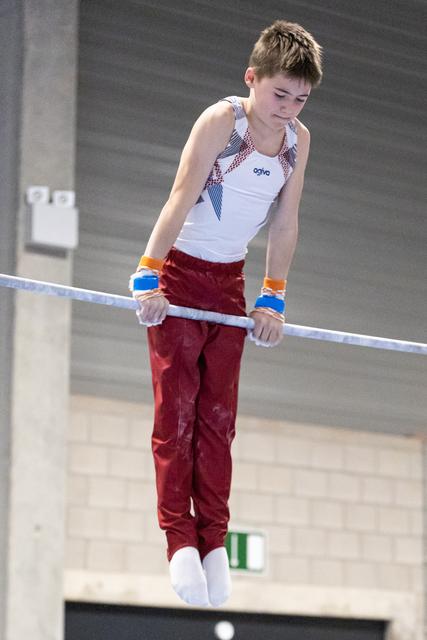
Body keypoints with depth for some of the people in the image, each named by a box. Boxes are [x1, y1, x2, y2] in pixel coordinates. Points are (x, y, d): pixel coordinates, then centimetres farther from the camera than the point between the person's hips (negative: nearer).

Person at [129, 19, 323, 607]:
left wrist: (272, 298, 3)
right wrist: (148, 278, -26)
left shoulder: (298, 139, -2)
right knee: (176, 410, -5)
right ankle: (180, 541, -4)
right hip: (179, 273, -5)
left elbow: (286, 222, 3)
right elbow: (181, 199, -22)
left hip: (230, 281, 5)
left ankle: (214, 540, 8)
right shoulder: (221, 120, -18)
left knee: (219, 414, 4)